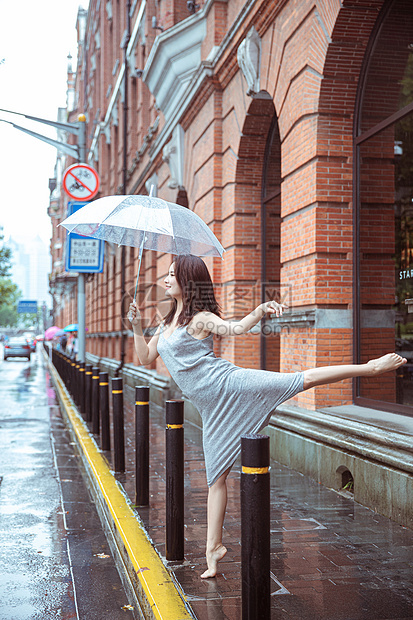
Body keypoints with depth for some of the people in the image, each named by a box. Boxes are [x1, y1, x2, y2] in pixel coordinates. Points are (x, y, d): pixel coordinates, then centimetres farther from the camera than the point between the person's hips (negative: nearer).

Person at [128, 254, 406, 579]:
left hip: (228, 384, -6)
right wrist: (137, 327, 7)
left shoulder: (200, 318, -6)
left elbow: (235, 327, -20)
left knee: (303, 379, -18)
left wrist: (261, 310, -38)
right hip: (214, 408, 7)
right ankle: (214, 546, 16)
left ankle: (371, 367, -9)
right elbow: (145, 358, 19)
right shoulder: (167, 324, 17)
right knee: (216, 477, 9)